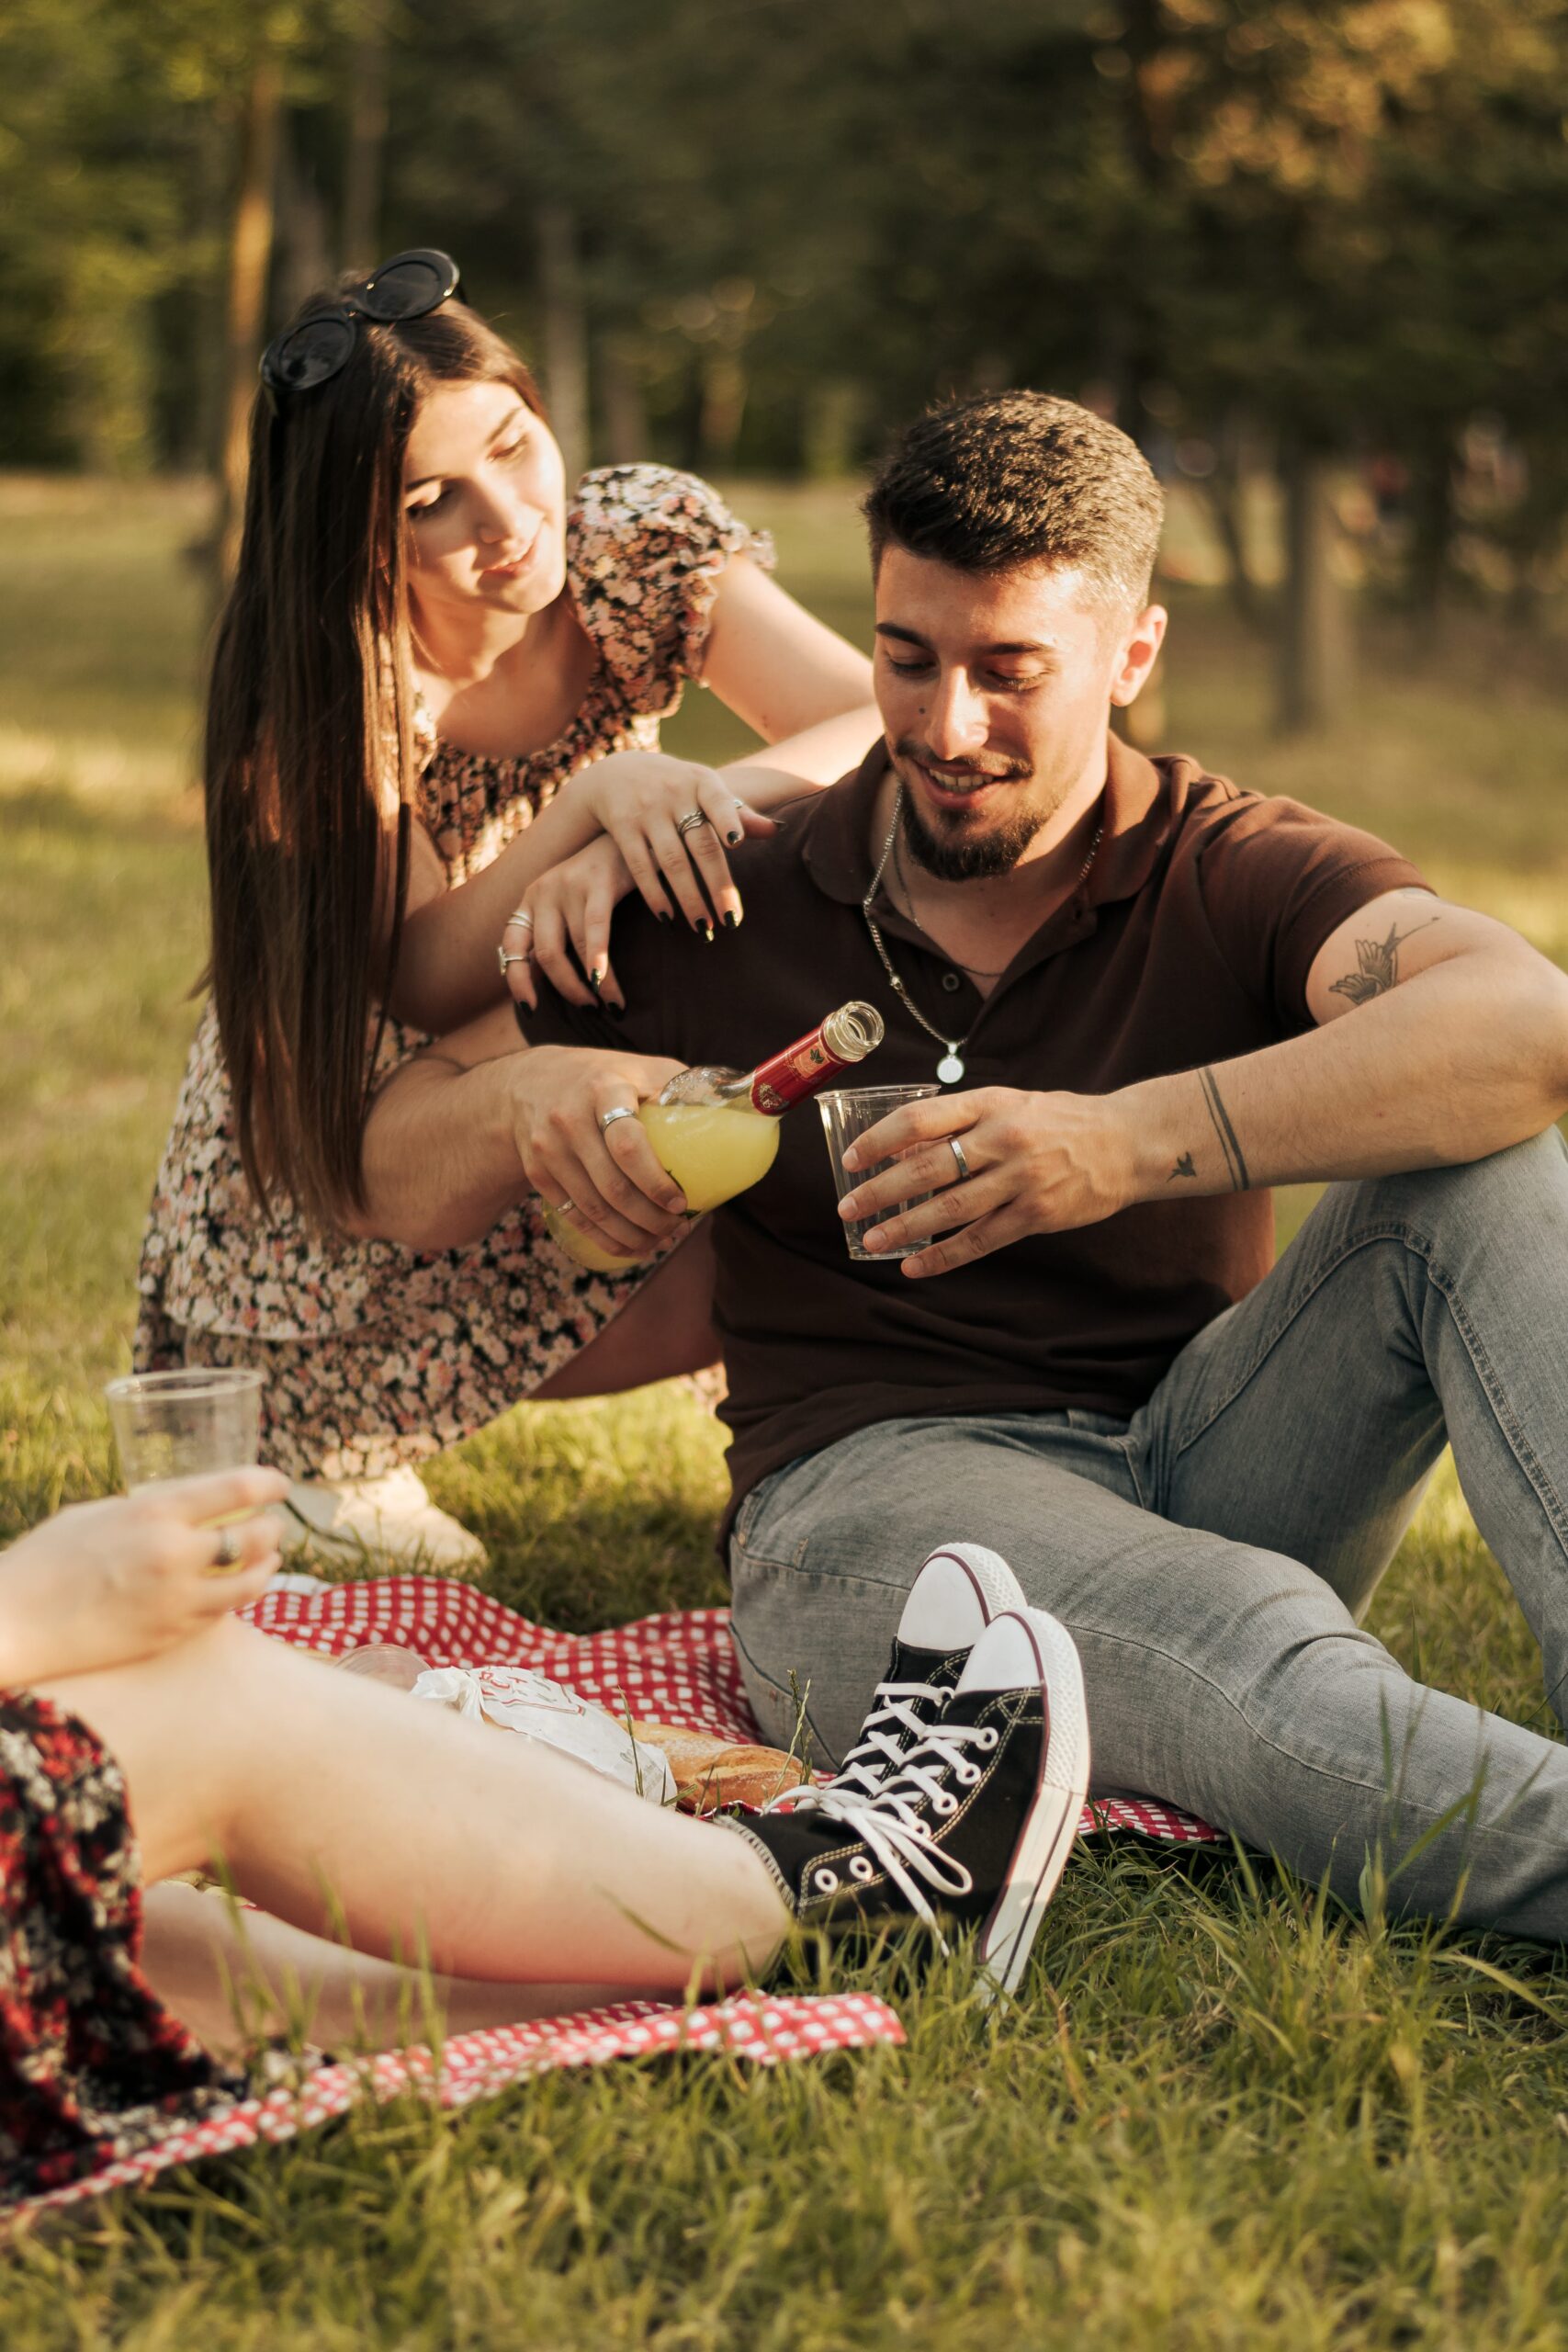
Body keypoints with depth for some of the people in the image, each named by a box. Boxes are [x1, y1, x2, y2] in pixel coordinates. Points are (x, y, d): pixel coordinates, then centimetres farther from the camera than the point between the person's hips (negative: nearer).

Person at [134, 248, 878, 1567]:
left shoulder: (645, 543, -14)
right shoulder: (319, 674, -24)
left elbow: (898, 733, -25)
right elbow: (424, 986, -33)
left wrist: (690, 812, -44)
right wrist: (597, 797, -48)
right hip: (339, 1169, -4)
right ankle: (322, 1417, -2)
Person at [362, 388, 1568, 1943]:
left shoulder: (1236, 877, 2)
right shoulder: (740, 913, 8)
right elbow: (388, 1173, 13)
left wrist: (1135, 1141, -34)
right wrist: (530, 1099, -13)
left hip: (1203, 1459, 2)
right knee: (1259, 1653, -36)